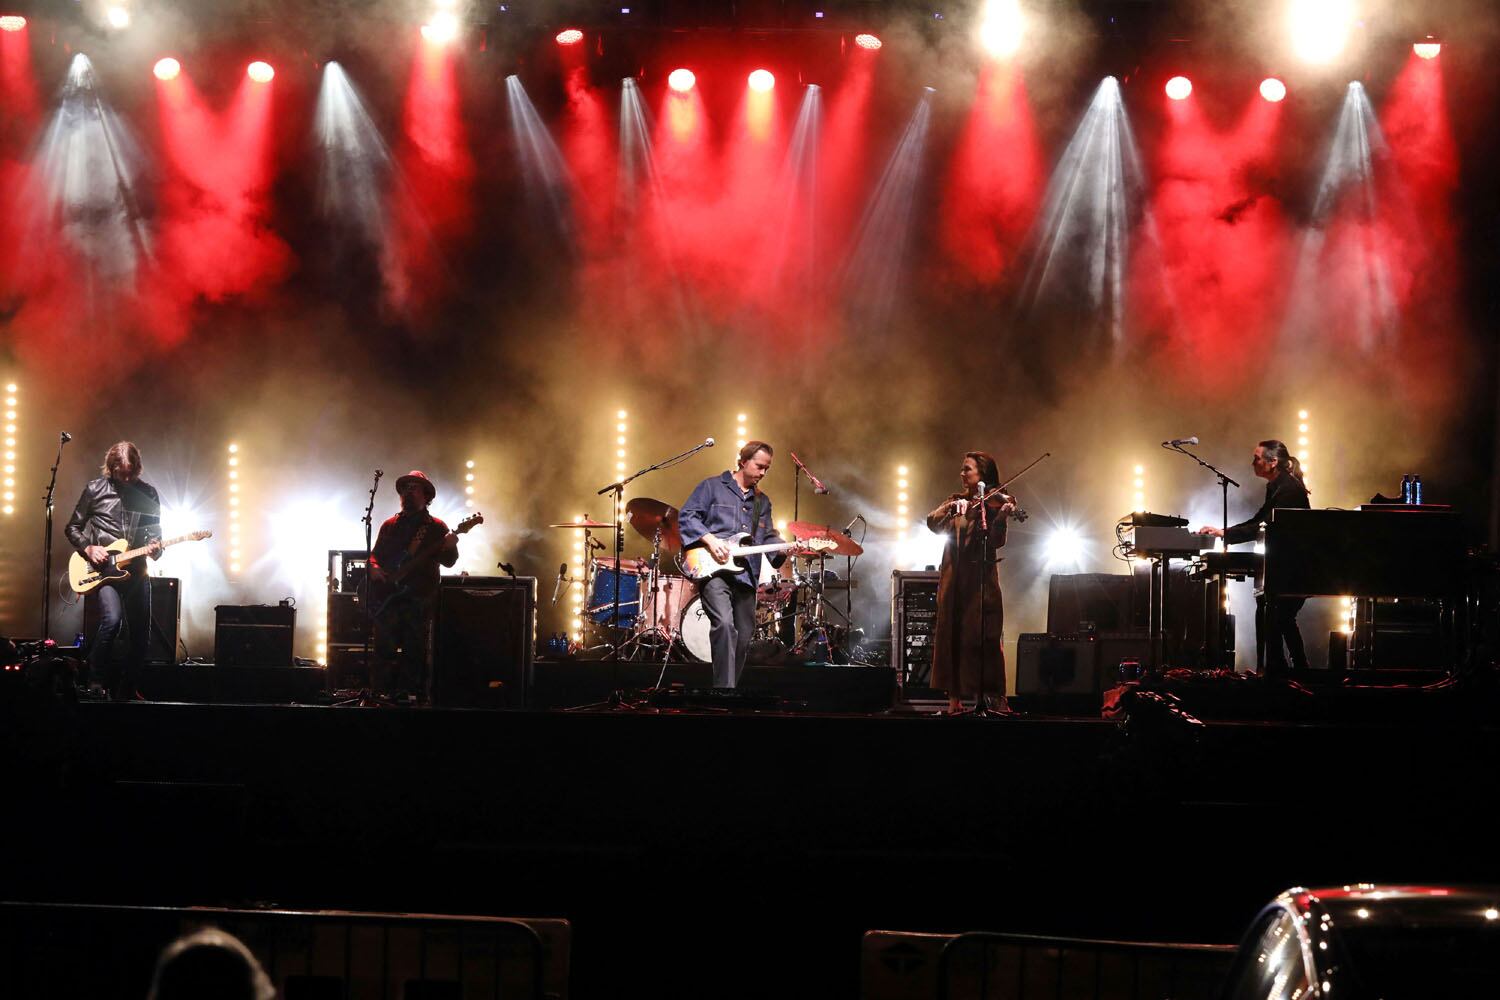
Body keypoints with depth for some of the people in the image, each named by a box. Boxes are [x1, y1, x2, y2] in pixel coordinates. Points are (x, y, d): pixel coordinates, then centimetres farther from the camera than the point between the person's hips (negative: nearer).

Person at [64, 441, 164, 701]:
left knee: (140, 636, 2)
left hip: (135, 570, 4)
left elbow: (155, 531, 16)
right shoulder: (95, 489, 1)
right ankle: (97, 684, -14)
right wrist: (88, 548, -10)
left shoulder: (148, 493, 8)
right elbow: (72, 528, 8)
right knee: (112, 619, -28)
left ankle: (125, 693, 18)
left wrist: (155, 547, -6)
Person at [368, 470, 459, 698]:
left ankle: (411, 694, -2)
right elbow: (375, 553, 20)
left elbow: (448, 561, -1)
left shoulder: (436, 527, 7)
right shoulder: (390, 525, 17)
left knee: (415, 652, -4)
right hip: (388, 597, 2)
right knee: (384, 650, -4)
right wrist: (373, 567, -2)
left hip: (420, 600, -2)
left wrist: (450, 548, -24)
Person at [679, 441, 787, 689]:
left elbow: (768, 538, 19)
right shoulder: (713, 487, 5)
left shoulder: (762, 501, 23)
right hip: (714, 571, -7)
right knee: (724, 625, -25)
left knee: (743, 637, 6)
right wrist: (710, 540, -16)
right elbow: (686, 517, -2)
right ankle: (724, 688, -28)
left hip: (746, 575, 7)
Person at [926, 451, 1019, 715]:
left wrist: (1001, 517, -27)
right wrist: (952, 507, -18)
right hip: (953, 577, 4)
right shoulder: (956, 501, 15)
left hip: (981, 578, -4)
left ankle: (998, 698, -6)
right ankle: (955, 698, 2)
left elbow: (996, 542, -10)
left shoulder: (994, 503, 3)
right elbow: (933, 524, -2)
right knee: (951, 636, 0)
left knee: (984, 637, -8)